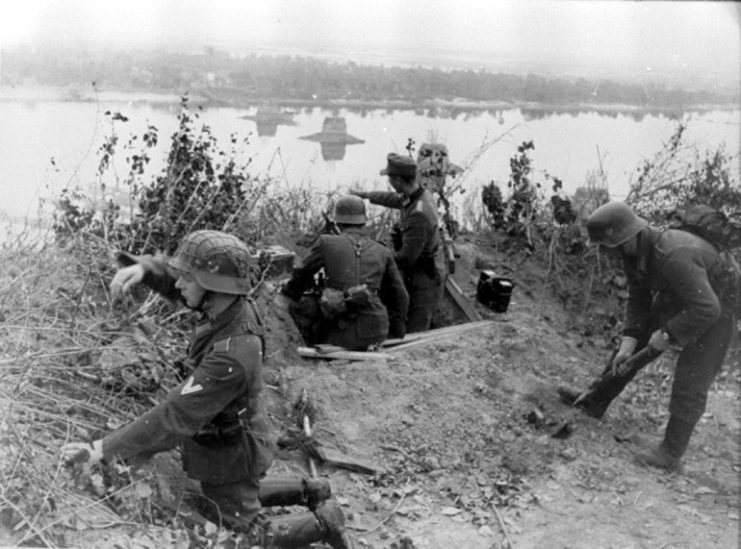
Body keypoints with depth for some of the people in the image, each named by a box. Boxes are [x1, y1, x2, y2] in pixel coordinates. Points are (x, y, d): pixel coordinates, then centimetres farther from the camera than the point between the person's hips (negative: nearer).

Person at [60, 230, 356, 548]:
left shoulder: (231, 357, -40)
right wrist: (140, 268, -27)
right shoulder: (235, 305, -15)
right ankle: (309, 492, 35)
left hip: (228, 457, -8)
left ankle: (322, 522, 18)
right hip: (235, 436, 8)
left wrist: (104, 450, -34)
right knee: (243, 498, 34)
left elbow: (174, 418, -37)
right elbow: (171, 277, -5)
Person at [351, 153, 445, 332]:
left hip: (423, 284, -10)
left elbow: (407, 257, -27)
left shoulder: (419, 214, -30)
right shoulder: (421, 195, 1)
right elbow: (393, 199, 24)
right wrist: (365, 194, 34)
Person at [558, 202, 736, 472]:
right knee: (631, 348, 15)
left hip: (713, 313, -9)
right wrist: (628, 342, -10)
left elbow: (706, 309, -41)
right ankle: (594, 401, 29)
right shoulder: (634, 254, -13)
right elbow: (638, 300, -4)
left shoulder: (673, 257, -41)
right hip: (673, 303, 9)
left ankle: (671, 454, 3)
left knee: (689, 383, -7)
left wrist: (667, 334, -30)